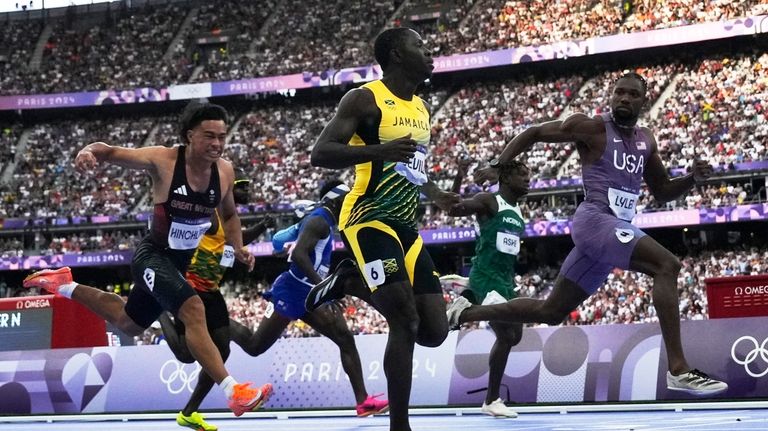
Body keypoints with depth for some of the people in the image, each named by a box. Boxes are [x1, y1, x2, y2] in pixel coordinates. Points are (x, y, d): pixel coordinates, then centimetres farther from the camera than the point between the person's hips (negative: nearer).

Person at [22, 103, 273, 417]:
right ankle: (233, 392, -36)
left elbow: (229, 215, 14)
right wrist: (88, 152, -40)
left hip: (184, 261, 7)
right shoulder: (162, 160, -21)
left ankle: (64, 286, 45)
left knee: (129, 324, 24)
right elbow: (109, 151, -17)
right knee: (193, 309, -32)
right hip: (154, 256, -7)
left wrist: (237, 248, -3)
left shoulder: (225, 171, -5)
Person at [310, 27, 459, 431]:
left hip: (405, 226, 8)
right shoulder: (365, 99, -8)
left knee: (435, 331, -1)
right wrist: (380, 151, -30)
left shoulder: (421, 109, 17)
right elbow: (320, 154, -17)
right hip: (368, 220, -8)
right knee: (406, 321, -20)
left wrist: (436, 195, 16)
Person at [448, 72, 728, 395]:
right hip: (595, 220, -8)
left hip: (615, 228, 8)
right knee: (667, 265, -26)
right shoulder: (593, 127, -3)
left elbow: (662, 192, 24)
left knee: (551, 311, 12)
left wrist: (694, 178, 5)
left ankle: (465, 312, 25)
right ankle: (678, 370, -30)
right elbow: (533, 133, 4)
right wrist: (497, 166, -6)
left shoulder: (646, 141, 17)